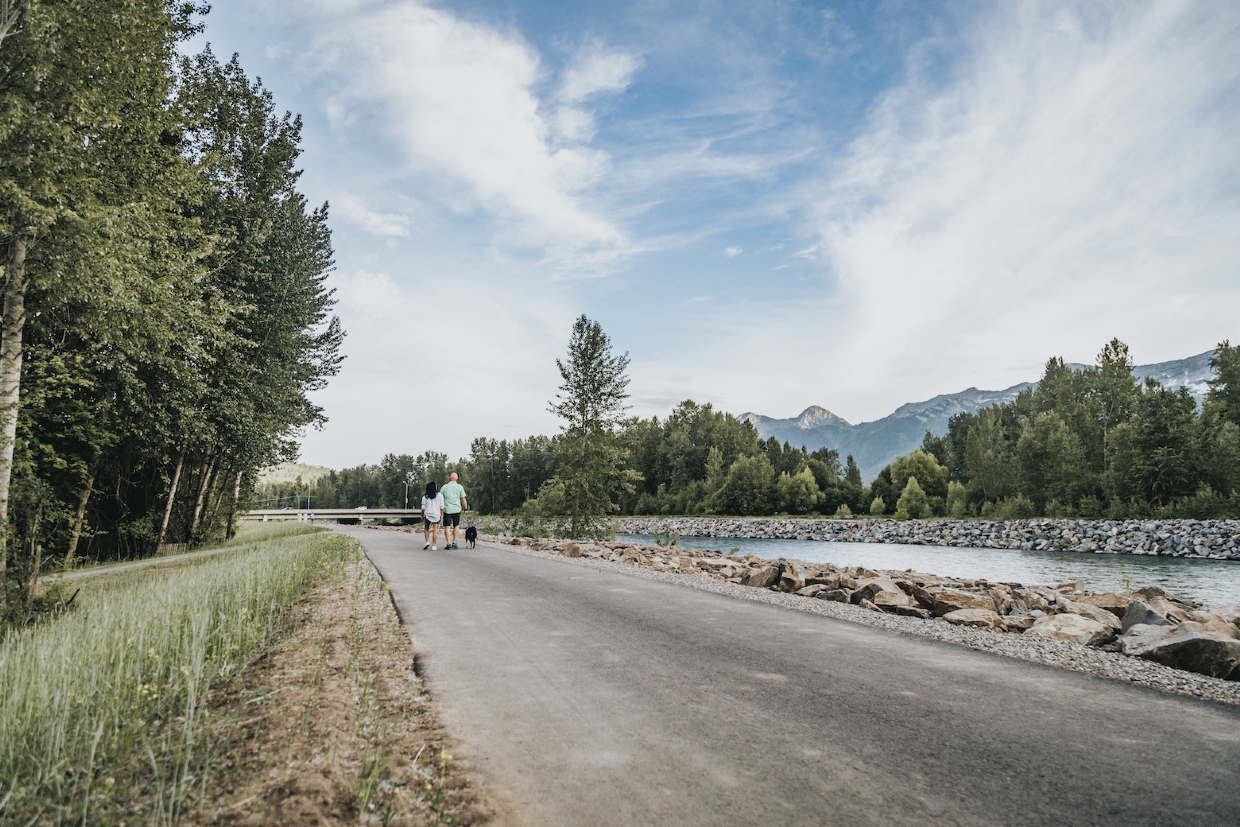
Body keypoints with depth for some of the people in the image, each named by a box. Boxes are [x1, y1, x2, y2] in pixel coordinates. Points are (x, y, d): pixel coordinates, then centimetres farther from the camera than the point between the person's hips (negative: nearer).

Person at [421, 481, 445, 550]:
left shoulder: (425, 496, -2)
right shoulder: (439, 495, -1)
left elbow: (423, 507, 0)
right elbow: (441, 506, -1)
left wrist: (422, 515, 12)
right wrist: (442, 514, 8)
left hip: (427, 514, 0)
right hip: (436, 515, 0)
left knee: (426, 529, 18)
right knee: (435, 530, 3)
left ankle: (427, 542, 3)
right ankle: (434, 546, 2)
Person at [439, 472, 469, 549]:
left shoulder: (444, 487, 2)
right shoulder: (459, 487, 1)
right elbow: (463, 499, 0)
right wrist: (466, 508, 11)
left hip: (447, 509, -1)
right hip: (457, 509, 1)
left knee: (447, 527, 3)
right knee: (456, 526, 14)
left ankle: (448, 543, -6)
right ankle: (454, 543, 12)